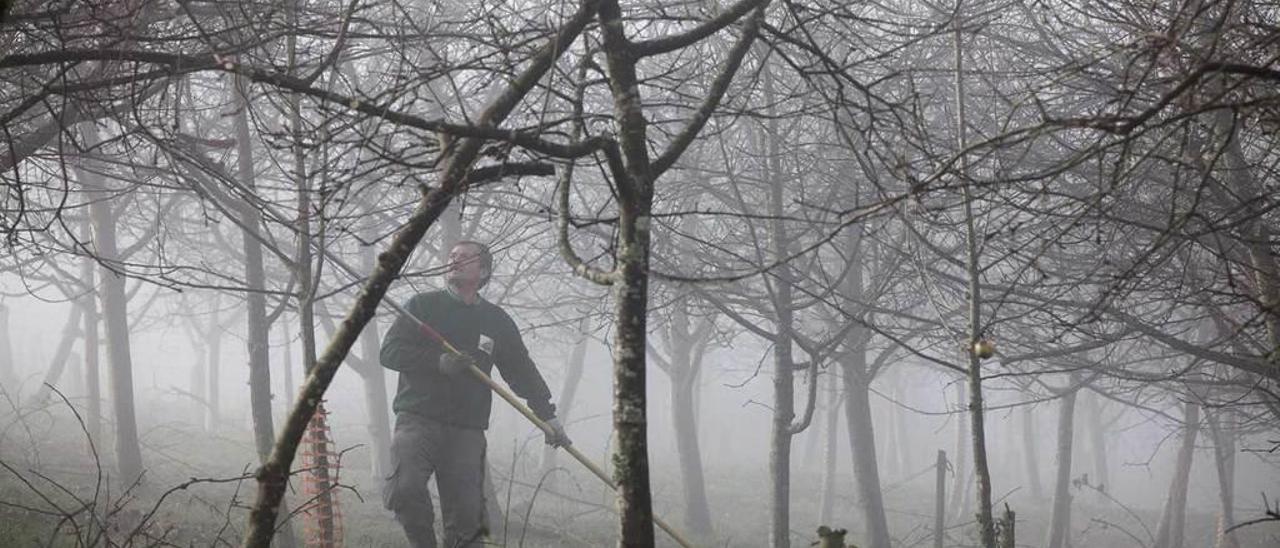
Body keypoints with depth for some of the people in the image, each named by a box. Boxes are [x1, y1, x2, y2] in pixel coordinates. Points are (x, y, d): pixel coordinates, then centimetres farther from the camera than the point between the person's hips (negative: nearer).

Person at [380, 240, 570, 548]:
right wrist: (438, 361, -14)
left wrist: (547, 415, 11)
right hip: (417, 420, -2)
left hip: (466, 431, 2)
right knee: (404, 490, -24)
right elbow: (390, 352, 0)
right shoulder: (422, 306, 9)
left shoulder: (497, 321, 15)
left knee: (466, 517, -4)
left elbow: (523, 371, 20)